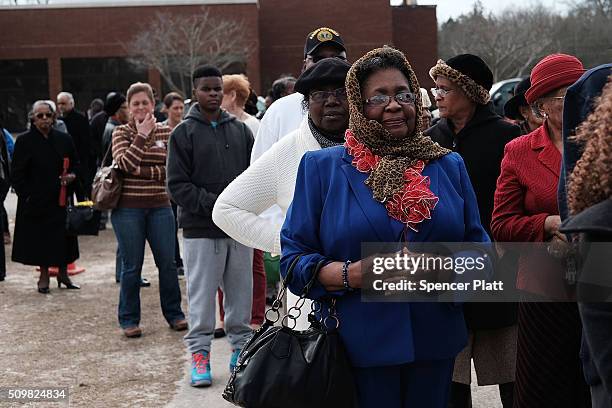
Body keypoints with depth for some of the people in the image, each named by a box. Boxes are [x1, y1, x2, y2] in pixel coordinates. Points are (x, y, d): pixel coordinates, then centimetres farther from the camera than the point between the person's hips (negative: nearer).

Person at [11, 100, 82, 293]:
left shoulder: (64, 139, 5)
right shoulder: (24, 141, -3)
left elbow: (76, 164, 14)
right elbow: (16, 174, -3)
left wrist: (72, 176, -7)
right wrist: (26, 195, -11)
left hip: (61, 198, 2)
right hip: (37, 201, -2)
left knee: (63, 238, 5)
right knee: (40, 239, 3)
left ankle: (63, 272, 20)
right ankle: (44, 276, 16)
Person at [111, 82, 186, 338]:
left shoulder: (165, 132, 6)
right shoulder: (122, 132, 1)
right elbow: (124, 163, -16)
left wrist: (143, 171, -13)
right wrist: (142, 135, -14)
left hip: (159, 206, 2)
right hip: (128, 208, -2)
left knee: (167, 262, 5)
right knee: (132, 266, 3)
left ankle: (173, 314, 19)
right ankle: (129, 319, 15)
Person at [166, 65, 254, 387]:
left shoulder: (240, 129, 10)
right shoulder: (184, 132, -1)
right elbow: (178, 184, -5)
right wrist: (214, 204, -15)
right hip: (201, 228, -3)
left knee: (240, 292, 10)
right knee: (202, 294, 0)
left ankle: (241, 348, 22)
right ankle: (199, 353, 10)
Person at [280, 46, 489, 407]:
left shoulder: (450, 166, 8)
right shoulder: (322, 167, 0)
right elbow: (294, 257, -2)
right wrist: (349, 275, -19)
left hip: (436, 342, 3)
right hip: (360, 346, -3)